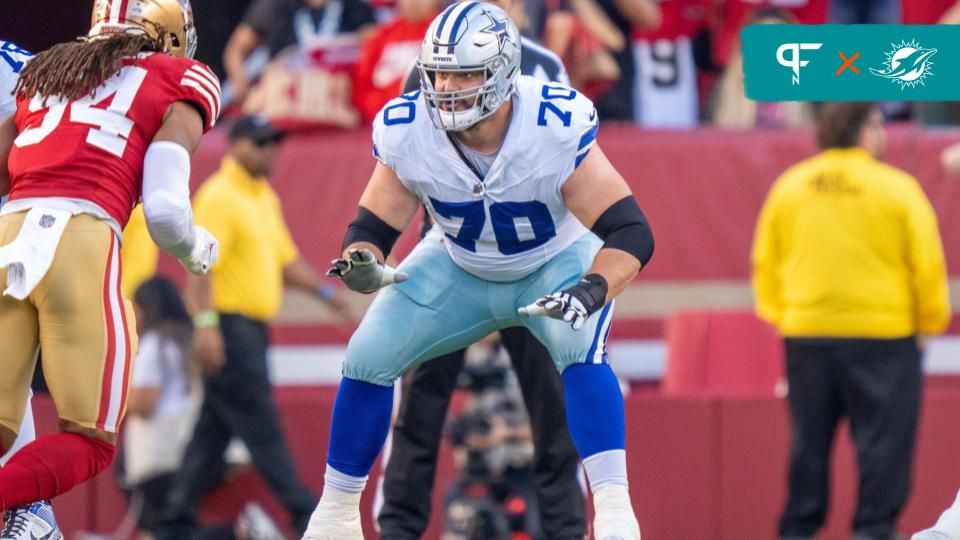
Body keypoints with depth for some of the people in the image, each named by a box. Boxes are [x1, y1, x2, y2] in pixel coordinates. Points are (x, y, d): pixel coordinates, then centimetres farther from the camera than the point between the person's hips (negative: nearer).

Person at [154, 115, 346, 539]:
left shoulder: (265, 197, 19)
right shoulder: (219, 196, -11)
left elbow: (284, 261, 25)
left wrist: (324, 291, 13)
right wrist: (205, 321, -28)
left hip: (252, 329, 10)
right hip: (228, 326, -10)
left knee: (213, 433, 9)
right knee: (261, 427, -6)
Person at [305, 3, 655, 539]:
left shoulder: (555, 127, -35)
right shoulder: (407, 132, -26)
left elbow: (630, 231, -33)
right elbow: (371, 228, -15)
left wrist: (593, 292, -51)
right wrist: (362, 265, -39)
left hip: (558, 262, -3)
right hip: (460, 268, 3)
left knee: (581, 349, -32)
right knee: (367, 358, -8)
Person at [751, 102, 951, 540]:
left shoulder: (788, 187, 4)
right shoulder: (896, 188, -7)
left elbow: (765, 259, 10)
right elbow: (927, 263, -5)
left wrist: (778, 313, 23)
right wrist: (931, 319, 9)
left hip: (805, 335, 4)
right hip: (882, 336, -4)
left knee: (809, 442, 12)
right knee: (882, 441, 2)